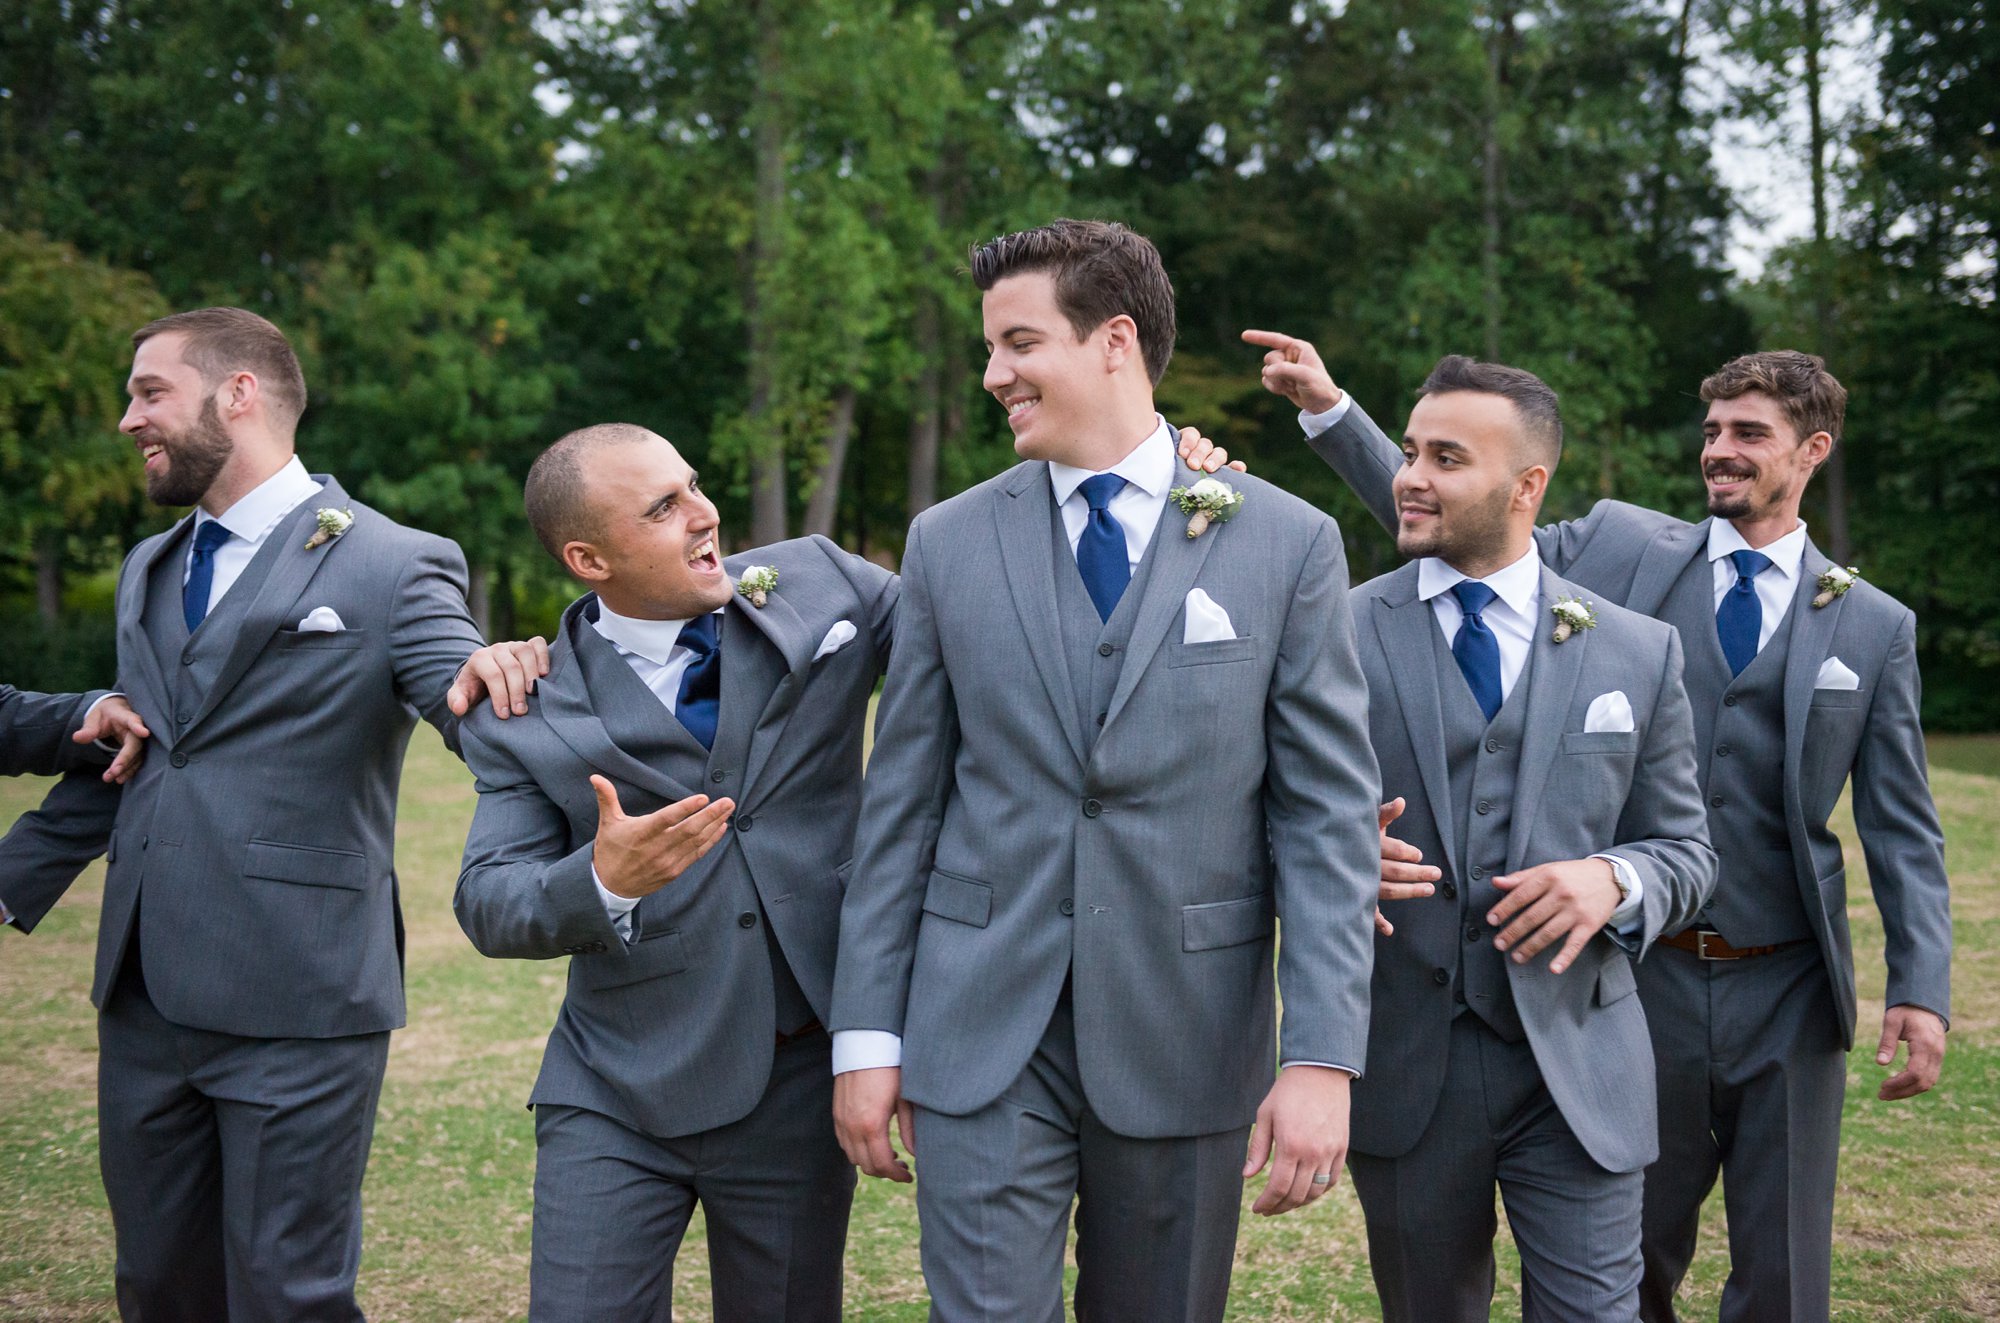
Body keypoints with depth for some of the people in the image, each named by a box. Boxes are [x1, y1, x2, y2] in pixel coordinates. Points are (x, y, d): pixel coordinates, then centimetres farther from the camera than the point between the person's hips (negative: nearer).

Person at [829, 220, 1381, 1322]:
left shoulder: (1287, 543, -1)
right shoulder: (948, 543, 4)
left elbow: (1327, 814, -4)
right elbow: (902, 804, 6)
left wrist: (1323, 1057, -10)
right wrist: (866, 1034, 3)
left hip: (1185, 1035, 0)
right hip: (984, 1035, 1)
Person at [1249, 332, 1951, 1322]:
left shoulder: (1876, 626, 4)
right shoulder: (1623, 549, 3)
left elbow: (1902, 827, 4)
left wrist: (1921, 990, -5)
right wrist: (1330, 408, -9)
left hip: (1787, 994, 1)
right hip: (1640, 977, 0)